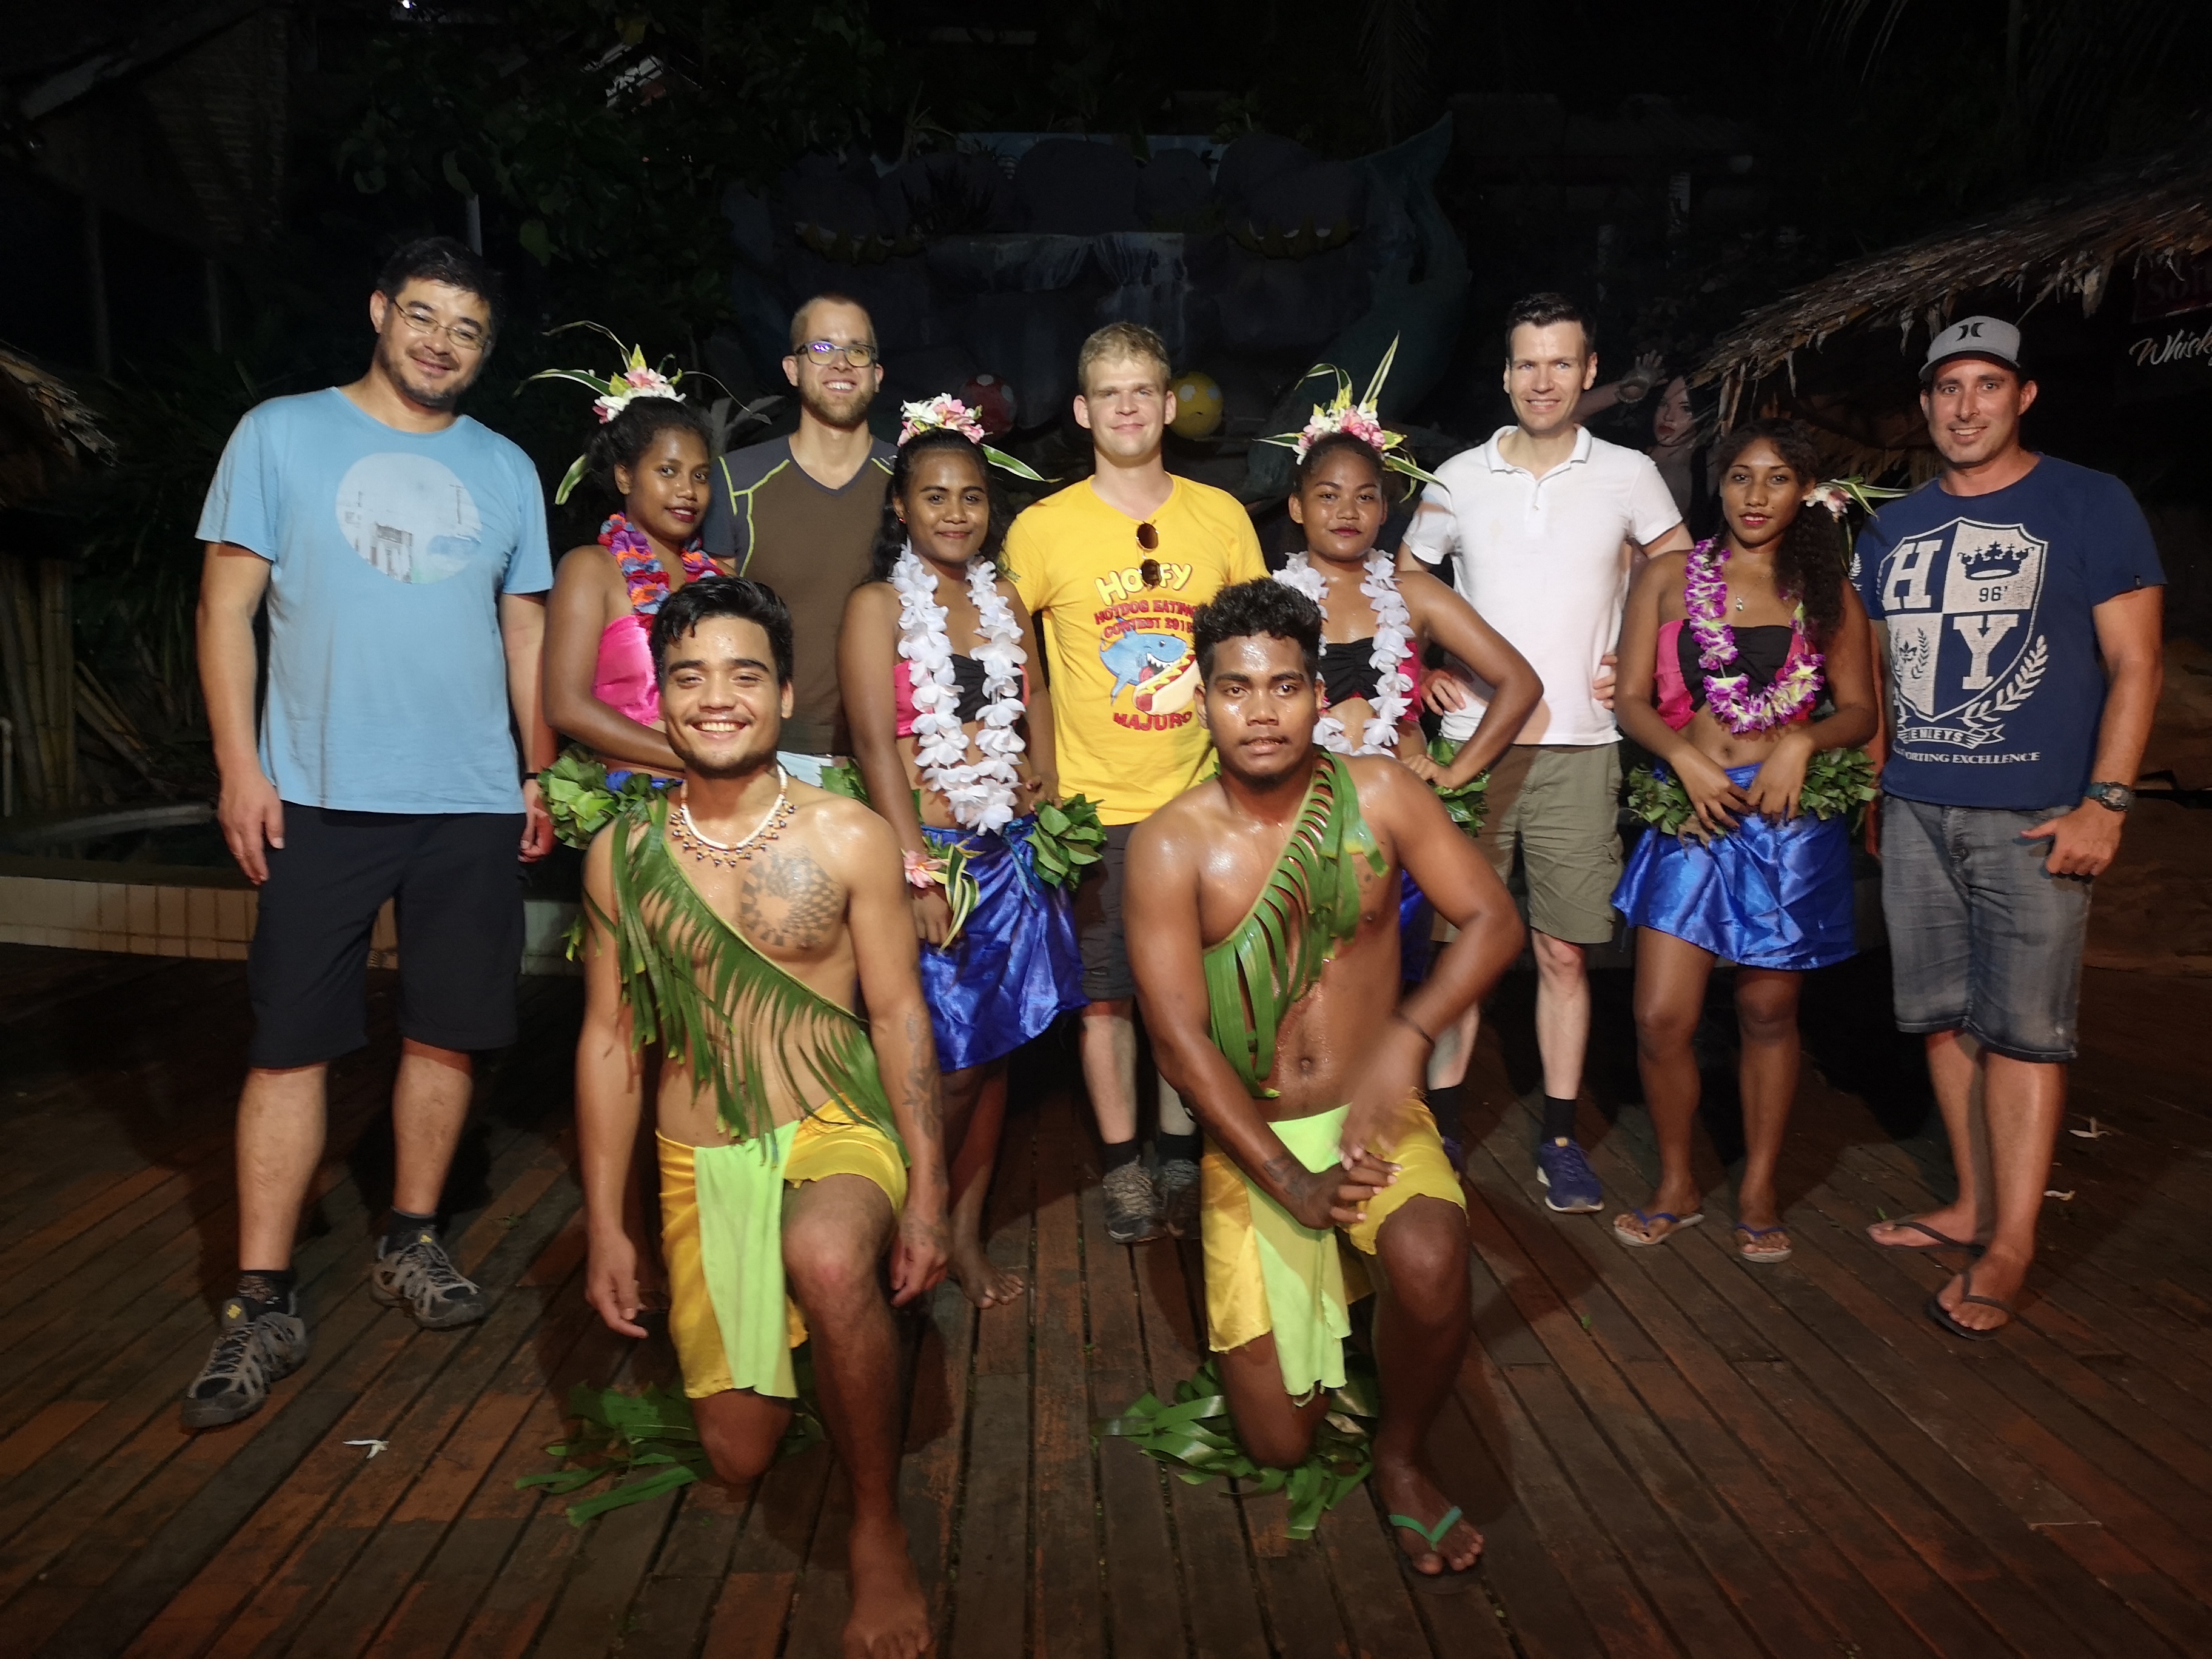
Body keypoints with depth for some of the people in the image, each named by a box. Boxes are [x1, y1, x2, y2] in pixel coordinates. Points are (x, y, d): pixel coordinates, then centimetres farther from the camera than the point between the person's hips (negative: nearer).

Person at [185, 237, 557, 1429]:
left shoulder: (507, 470, 12)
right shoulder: (281, 435, 4)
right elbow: (228, 606, 1)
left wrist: (543, 774, 10)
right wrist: (239, 768, -7)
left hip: (474, 803, 3)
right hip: (318, 797, -2)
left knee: (447, 1032, 8)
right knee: (289, 1045, -1)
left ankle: (412, 1244, 26)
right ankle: (262, 1307, 9)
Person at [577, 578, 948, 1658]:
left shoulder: (848, 838, -7)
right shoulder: (622, 857, 0)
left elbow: (898, 1013, -4)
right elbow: (608, 1040, 5)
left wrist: (927, 1192, -10)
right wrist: (605, 1226, 3)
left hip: (839, 1130, -3)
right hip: (700, 1161, 3)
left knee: (828, 1260, -39)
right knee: (739, 1456, 8)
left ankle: (879, 1532, -14)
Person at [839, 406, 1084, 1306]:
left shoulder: (1003, 599, 12)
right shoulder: (878, 604, -4)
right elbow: (876, 742, -11)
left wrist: (1042, 779, -1)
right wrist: (920, 873, -17)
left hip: (1011, 851, 5)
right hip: (930, 851, -5)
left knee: (994, 1051, 10)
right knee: (950, 1064, -4)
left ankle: (967, 1236, 24)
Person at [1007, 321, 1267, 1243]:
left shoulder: (1221, 516, 5)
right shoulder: (1044, 528, -1)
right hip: (1096, 806, -2)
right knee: (1105, 991, 4)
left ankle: (1181, 1157, 25)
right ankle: (1124, 1165, 20)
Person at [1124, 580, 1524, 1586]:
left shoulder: (1375, 794, -5)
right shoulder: (1170, 846, -11)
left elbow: (1492, 919, -6)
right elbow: (1179, 1038, -14)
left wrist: (1409, 1036, -23)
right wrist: (1290, 1183, -21)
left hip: (1375, 1119, 1)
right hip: (1249, 1137, 0)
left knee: (1428, 1260, -33)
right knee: (1279, 1444, -1)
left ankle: (1402, 1461, 0)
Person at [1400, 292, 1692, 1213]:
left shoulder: (1628, 475, 5)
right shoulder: (1458, 479, 6)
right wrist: (1424, 669, 6)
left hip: (1580, 749, 0)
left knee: (1564, 953, 4)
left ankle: (1560, 1138, 15)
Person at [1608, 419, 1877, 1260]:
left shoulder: (1828, 593, 10)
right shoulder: (1668, 577, 7)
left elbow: (1859, 713, 9)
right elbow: (1631, 698, 3)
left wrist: (1801, 742, -12)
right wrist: (1685, 757, -14)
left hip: (1791, 819, 1)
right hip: (1693, 812, 0)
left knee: (1768, 1013, 9)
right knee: (1661, 1018, -5)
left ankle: (1759, 1191, 25)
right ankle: (1676, 1185, 17)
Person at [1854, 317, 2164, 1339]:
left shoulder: (2091, 507, 0)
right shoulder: (1893, 529, 13)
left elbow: (2134, 663, -4)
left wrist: (2105, 804, -13)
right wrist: (1870, 786, 10)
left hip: (2034, 817, -5)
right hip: (1915, 813, 5)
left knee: (2022, 1026, -4)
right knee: (1946, 1017, 9)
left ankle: (2010, 1251, 3)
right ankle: (1974, 1205, 23)